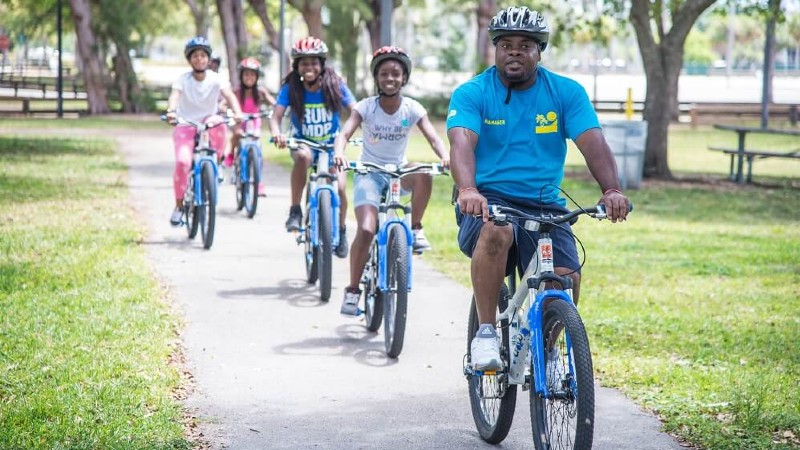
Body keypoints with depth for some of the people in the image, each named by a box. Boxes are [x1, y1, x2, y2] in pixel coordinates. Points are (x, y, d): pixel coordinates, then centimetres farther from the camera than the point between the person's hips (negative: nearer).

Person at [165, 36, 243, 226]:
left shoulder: (216, 79, -7)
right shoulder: (183, 80, -8)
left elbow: (229, 95, -23)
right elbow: (174, 95, -26)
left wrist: (237, 112, -44)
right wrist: (171, 111, -48)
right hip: (185, 127, -1)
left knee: (217, 122, -35)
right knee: (182, 161, -25)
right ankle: (179, 205, -6)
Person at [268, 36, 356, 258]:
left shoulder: (335, 86, -11)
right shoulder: (291, 88, -11)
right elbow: (276, 117, -20)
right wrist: (277, 134, -43)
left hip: (332, 145, 1)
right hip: (303, 143, -1)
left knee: (339, 189, -18)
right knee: (303, 155, -37)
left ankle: (340, 231, 11)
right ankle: (295, 211, -24)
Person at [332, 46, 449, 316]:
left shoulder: (412, 109, -7)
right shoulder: (366, 107, -11)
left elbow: (433, 138, -17)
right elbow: (344, 133, -23)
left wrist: (445, 157, -39)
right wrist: (339, 153, -46)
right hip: (369, 173, -2)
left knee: (423, 174, -34)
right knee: (366, 230, -22)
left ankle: (415, 229, -14)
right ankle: (352, 290, -8)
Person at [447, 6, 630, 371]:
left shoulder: (566, 93, 3)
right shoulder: (472, 93, -3)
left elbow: (592, 142, -11)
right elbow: (461, 143, -20)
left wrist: (611, 190, -30)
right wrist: (467, 189, -41)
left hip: (544, 207, 2)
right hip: (488, 201, -2)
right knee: (496, 232, -37)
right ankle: (485, 333, -23)